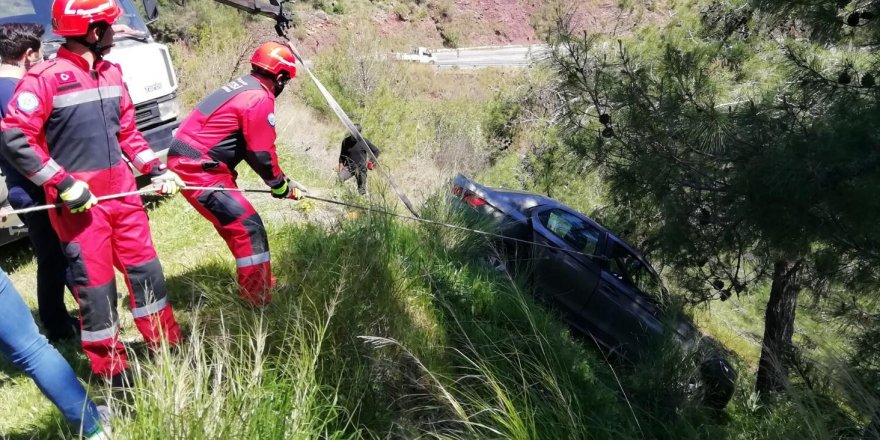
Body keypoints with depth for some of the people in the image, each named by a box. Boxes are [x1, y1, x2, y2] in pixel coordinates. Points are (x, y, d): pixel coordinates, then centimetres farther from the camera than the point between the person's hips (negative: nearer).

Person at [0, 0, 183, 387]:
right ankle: (115, 375, 16)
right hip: (79, 202, -6)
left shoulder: (111, 73, 9)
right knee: (96, 285, 2)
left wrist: (156, 169, 9)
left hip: (121, 191, 7)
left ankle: (168, 349, 28)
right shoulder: (45, 79, -13)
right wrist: (63, 184, -18)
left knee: (146, 270, 13)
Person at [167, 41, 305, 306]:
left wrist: (282, 181, 15)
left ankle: (258, 283, 33)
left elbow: (250, 147, 19)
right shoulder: (261, 98, -15)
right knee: (248, 226, -10)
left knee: (235, 222, 20)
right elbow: (262, 154, -14)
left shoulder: (243, 87, 15)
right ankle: (258, 301, -5)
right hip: (196, 168, -10)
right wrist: (282, 187, 2)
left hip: (188, 162, 10)